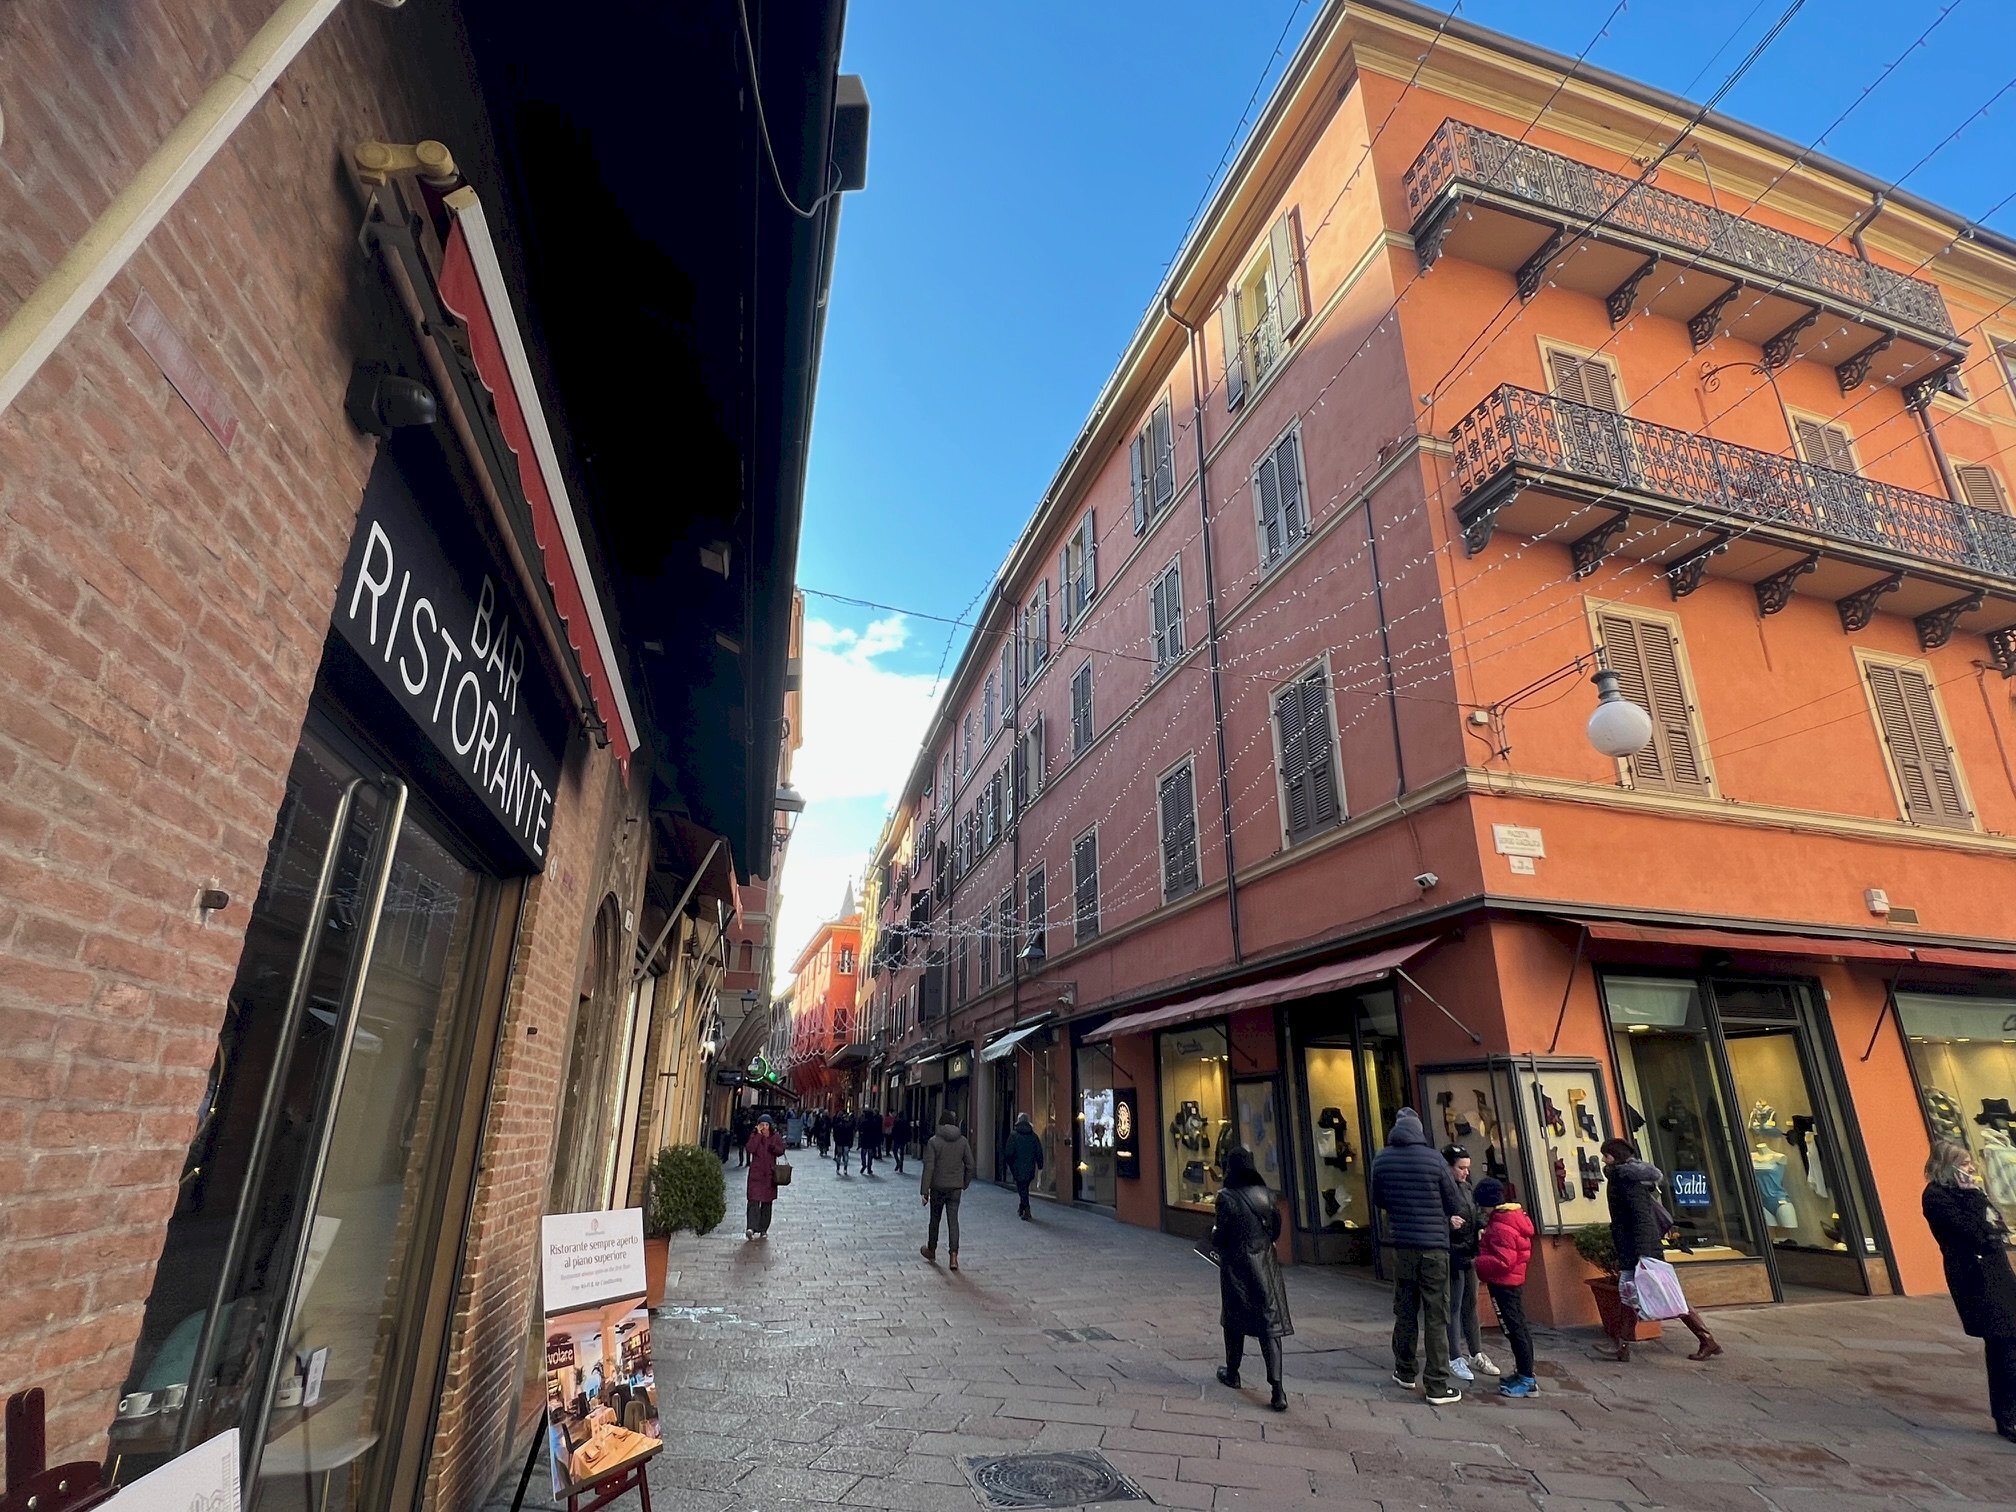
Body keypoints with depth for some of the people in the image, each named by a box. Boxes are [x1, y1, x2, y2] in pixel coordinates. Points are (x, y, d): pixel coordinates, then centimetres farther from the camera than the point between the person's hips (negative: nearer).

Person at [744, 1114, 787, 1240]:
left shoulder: (776, 1136, 5)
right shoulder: (754, 1136, 0)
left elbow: (781, 1151, -1)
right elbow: (749, 1149, -17)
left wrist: (774, 1147, -22)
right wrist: (758, 1134, -17)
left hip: (770, 1173, 2)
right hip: (756, 1172, -2)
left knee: (767, 1202, 9)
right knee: (754, 1200, -15)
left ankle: (763, 1229, 18)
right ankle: (752, 1228, -21)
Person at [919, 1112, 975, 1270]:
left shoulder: (933, 1141, -8)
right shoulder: (962, 1141, 1)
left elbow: (929, 1167, -12)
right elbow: (970, 1164, 3)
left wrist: (924, 1191, -10)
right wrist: (965, 1184, 16)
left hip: (938, 1187, -2)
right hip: (956, 1187, 2)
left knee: (935, 1219, 16)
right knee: (953, 1220, 2)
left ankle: (931, 1251, 32)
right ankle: (954, 1256, -8)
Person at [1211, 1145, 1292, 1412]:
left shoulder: (1227, 1198, -16)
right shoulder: (1265, 1194, -2)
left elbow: (1220, 1238, -14)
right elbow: (1276, 1229, 7)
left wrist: (1214, 1233, 8)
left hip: (1237, 1268, -4)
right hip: (1266, 1266, 4)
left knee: (1234, 1322, 15)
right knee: (1269, 1324, 3)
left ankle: (1232, 1374, 32)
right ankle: (1277, 1391, -4)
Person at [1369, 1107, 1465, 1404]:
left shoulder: (1381, 1160, -4)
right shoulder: (1434, 1159, -14)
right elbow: (1456, 1206, -3)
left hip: (1402, 1246, 3)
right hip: (1435, 1246, -3)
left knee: (1405, 1312, 17)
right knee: (1436, 1318, 4)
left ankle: (1405, 1372, 28)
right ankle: (1437, 1386, 6)